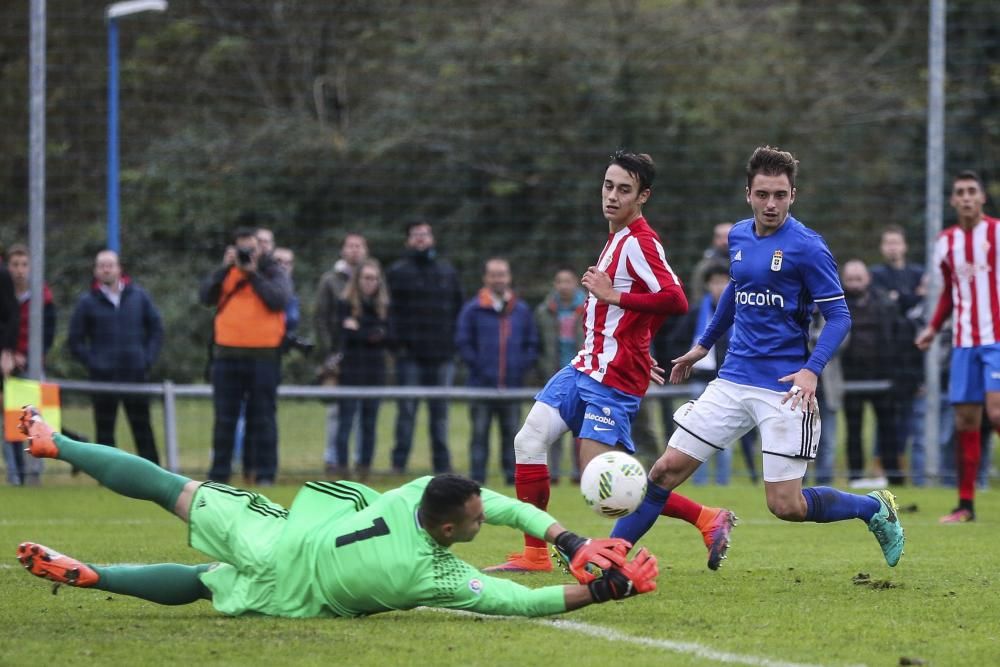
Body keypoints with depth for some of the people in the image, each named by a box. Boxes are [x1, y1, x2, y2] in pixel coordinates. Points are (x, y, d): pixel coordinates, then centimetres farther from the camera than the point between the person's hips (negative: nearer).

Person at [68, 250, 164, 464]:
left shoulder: (138, 296, 6)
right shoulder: (87, 301, 1)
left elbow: (156, 328, 13)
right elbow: (75, 340, 6)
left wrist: (148, 358, 2)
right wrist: (92, 362, -5)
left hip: (135, 374, 1)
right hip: (103, 378, -1)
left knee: (142, 428, 3)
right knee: (105, 431, 1)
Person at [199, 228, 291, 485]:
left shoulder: (274, 273, 4)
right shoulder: (226, 273, 11)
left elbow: (278, 300, -14)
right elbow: (206, 297, -3)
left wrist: (254, 274, -13)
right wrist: (225, 268, -10)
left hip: (264, 355, -3)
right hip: (227, 355, 3)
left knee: (262, 417, 1)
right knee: (225, 418, 6)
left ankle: (265, 474, 4)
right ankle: (219, 474, 10)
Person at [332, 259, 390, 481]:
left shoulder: (384, 306, 8)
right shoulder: (346, 304, -2)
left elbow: (386, 336, 0)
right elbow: (346, 336, -10)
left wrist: (360, 332, -11)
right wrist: (372, 335, -13)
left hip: (375, 371, 3)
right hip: (351, 369, -3)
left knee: (370, 421, 5)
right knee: (346, 418, -5)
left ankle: (365, 465, 8)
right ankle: (342, 465, -5)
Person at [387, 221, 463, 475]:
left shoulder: (448, 271, 13)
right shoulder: (398, 272, 3)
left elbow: (457, 308, 12)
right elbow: (392, 310, -4)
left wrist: (453, 341, 2)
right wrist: (397, 342, -13)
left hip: (442, 355, 3)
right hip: (410, 355, -3)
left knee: (440, 411, 6)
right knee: (407, 409, -2)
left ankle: (442, 464, 10)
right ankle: (399, 463, 2)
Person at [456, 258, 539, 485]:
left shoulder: (522, 310, 8)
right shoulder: (473, 309, 0)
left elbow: (532, 344, 13)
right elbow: (463, 342, -2)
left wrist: (522, 368, 0)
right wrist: (478, 367, -8)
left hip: (513, 387, 2)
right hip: (481, 387, -2)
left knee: (512, 432, 5)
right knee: (480, 432, 1)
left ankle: (513, 474, 11)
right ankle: (477, 476, 3)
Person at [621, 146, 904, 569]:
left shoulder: (807, 247, -11)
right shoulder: (738, 237, 8)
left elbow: (838, 316, -11)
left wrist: (811, 370, -25)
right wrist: (704, 345, 32)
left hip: (783, 388, -6)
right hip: (733, 381, 6)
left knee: (786, 506, -6)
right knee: (667, 469, -2)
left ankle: (875, 509, 19)